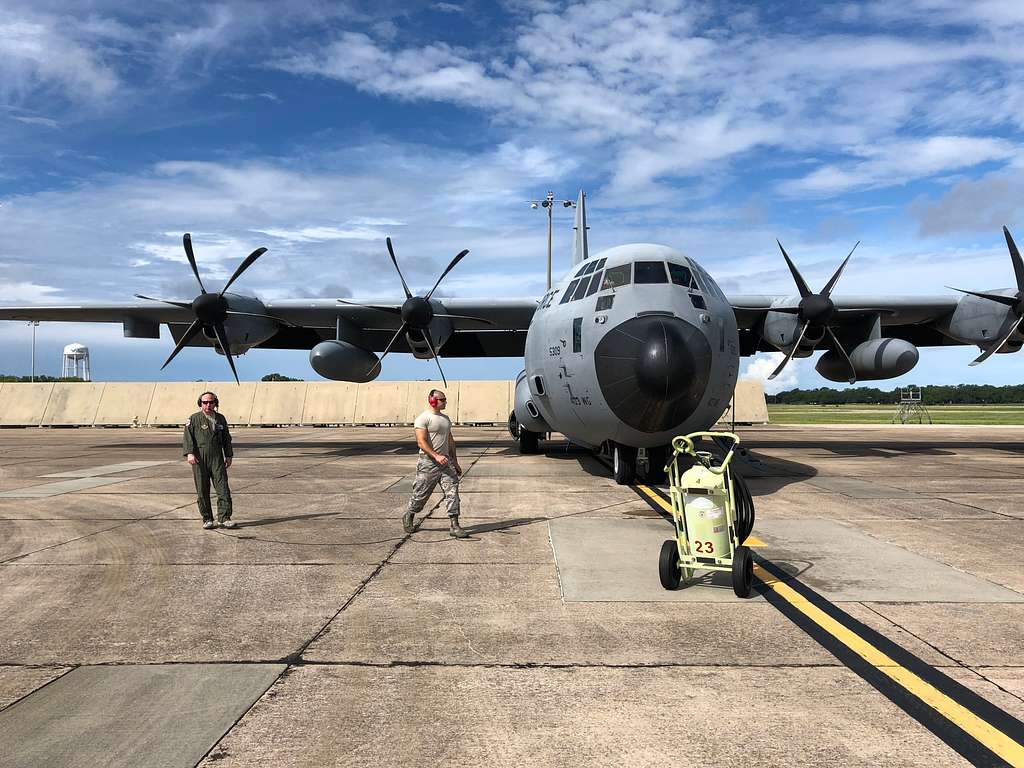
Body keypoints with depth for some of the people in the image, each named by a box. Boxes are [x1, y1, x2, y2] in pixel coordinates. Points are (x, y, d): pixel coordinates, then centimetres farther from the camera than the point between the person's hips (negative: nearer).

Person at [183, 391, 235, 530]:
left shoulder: (220, 419, 13)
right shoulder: (194, 419, 3)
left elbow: (226, 438, 20)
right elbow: (187, 437, -5)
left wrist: (228, 455, 16)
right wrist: (189, 453, -18)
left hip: (217, 459, 2)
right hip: (199, 460, -2)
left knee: (223, 489, -6)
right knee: (202, 491, 2)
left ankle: (224, 518, -3)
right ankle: (207, 519, 11)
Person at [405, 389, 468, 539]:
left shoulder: (446, 419, 16)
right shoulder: (423, 418, -8)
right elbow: (421, 442, -17)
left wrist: (455, 462, 19)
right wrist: (436, 456, -26)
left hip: (446, 462, 6)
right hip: (428, 463, -6)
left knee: (452, 492, -6)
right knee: (421, 494, 6)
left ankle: (454, 526, -5)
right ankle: (408, 517, 30)